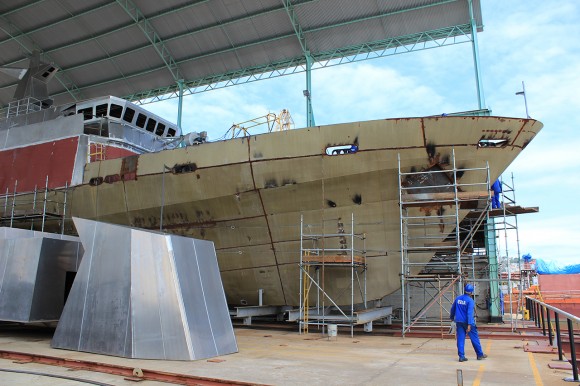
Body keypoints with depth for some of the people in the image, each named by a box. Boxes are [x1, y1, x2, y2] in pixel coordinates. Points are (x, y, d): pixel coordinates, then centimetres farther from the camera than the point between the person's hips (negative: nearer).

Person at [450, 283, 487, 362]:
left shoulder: (458, 298, 5)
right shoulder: (470, 301, -12)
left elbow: (453, 309, 15)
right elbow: (470, 313, -21)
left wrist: (452, 317, 33)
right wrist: (469, 325, -25)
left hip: (459, 322, 5)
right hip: (467, 322, -5)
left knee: (460, 339, 5)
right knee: (474, 338, 9)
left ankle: (461, 356, 3)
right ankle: (480, 355, 21)